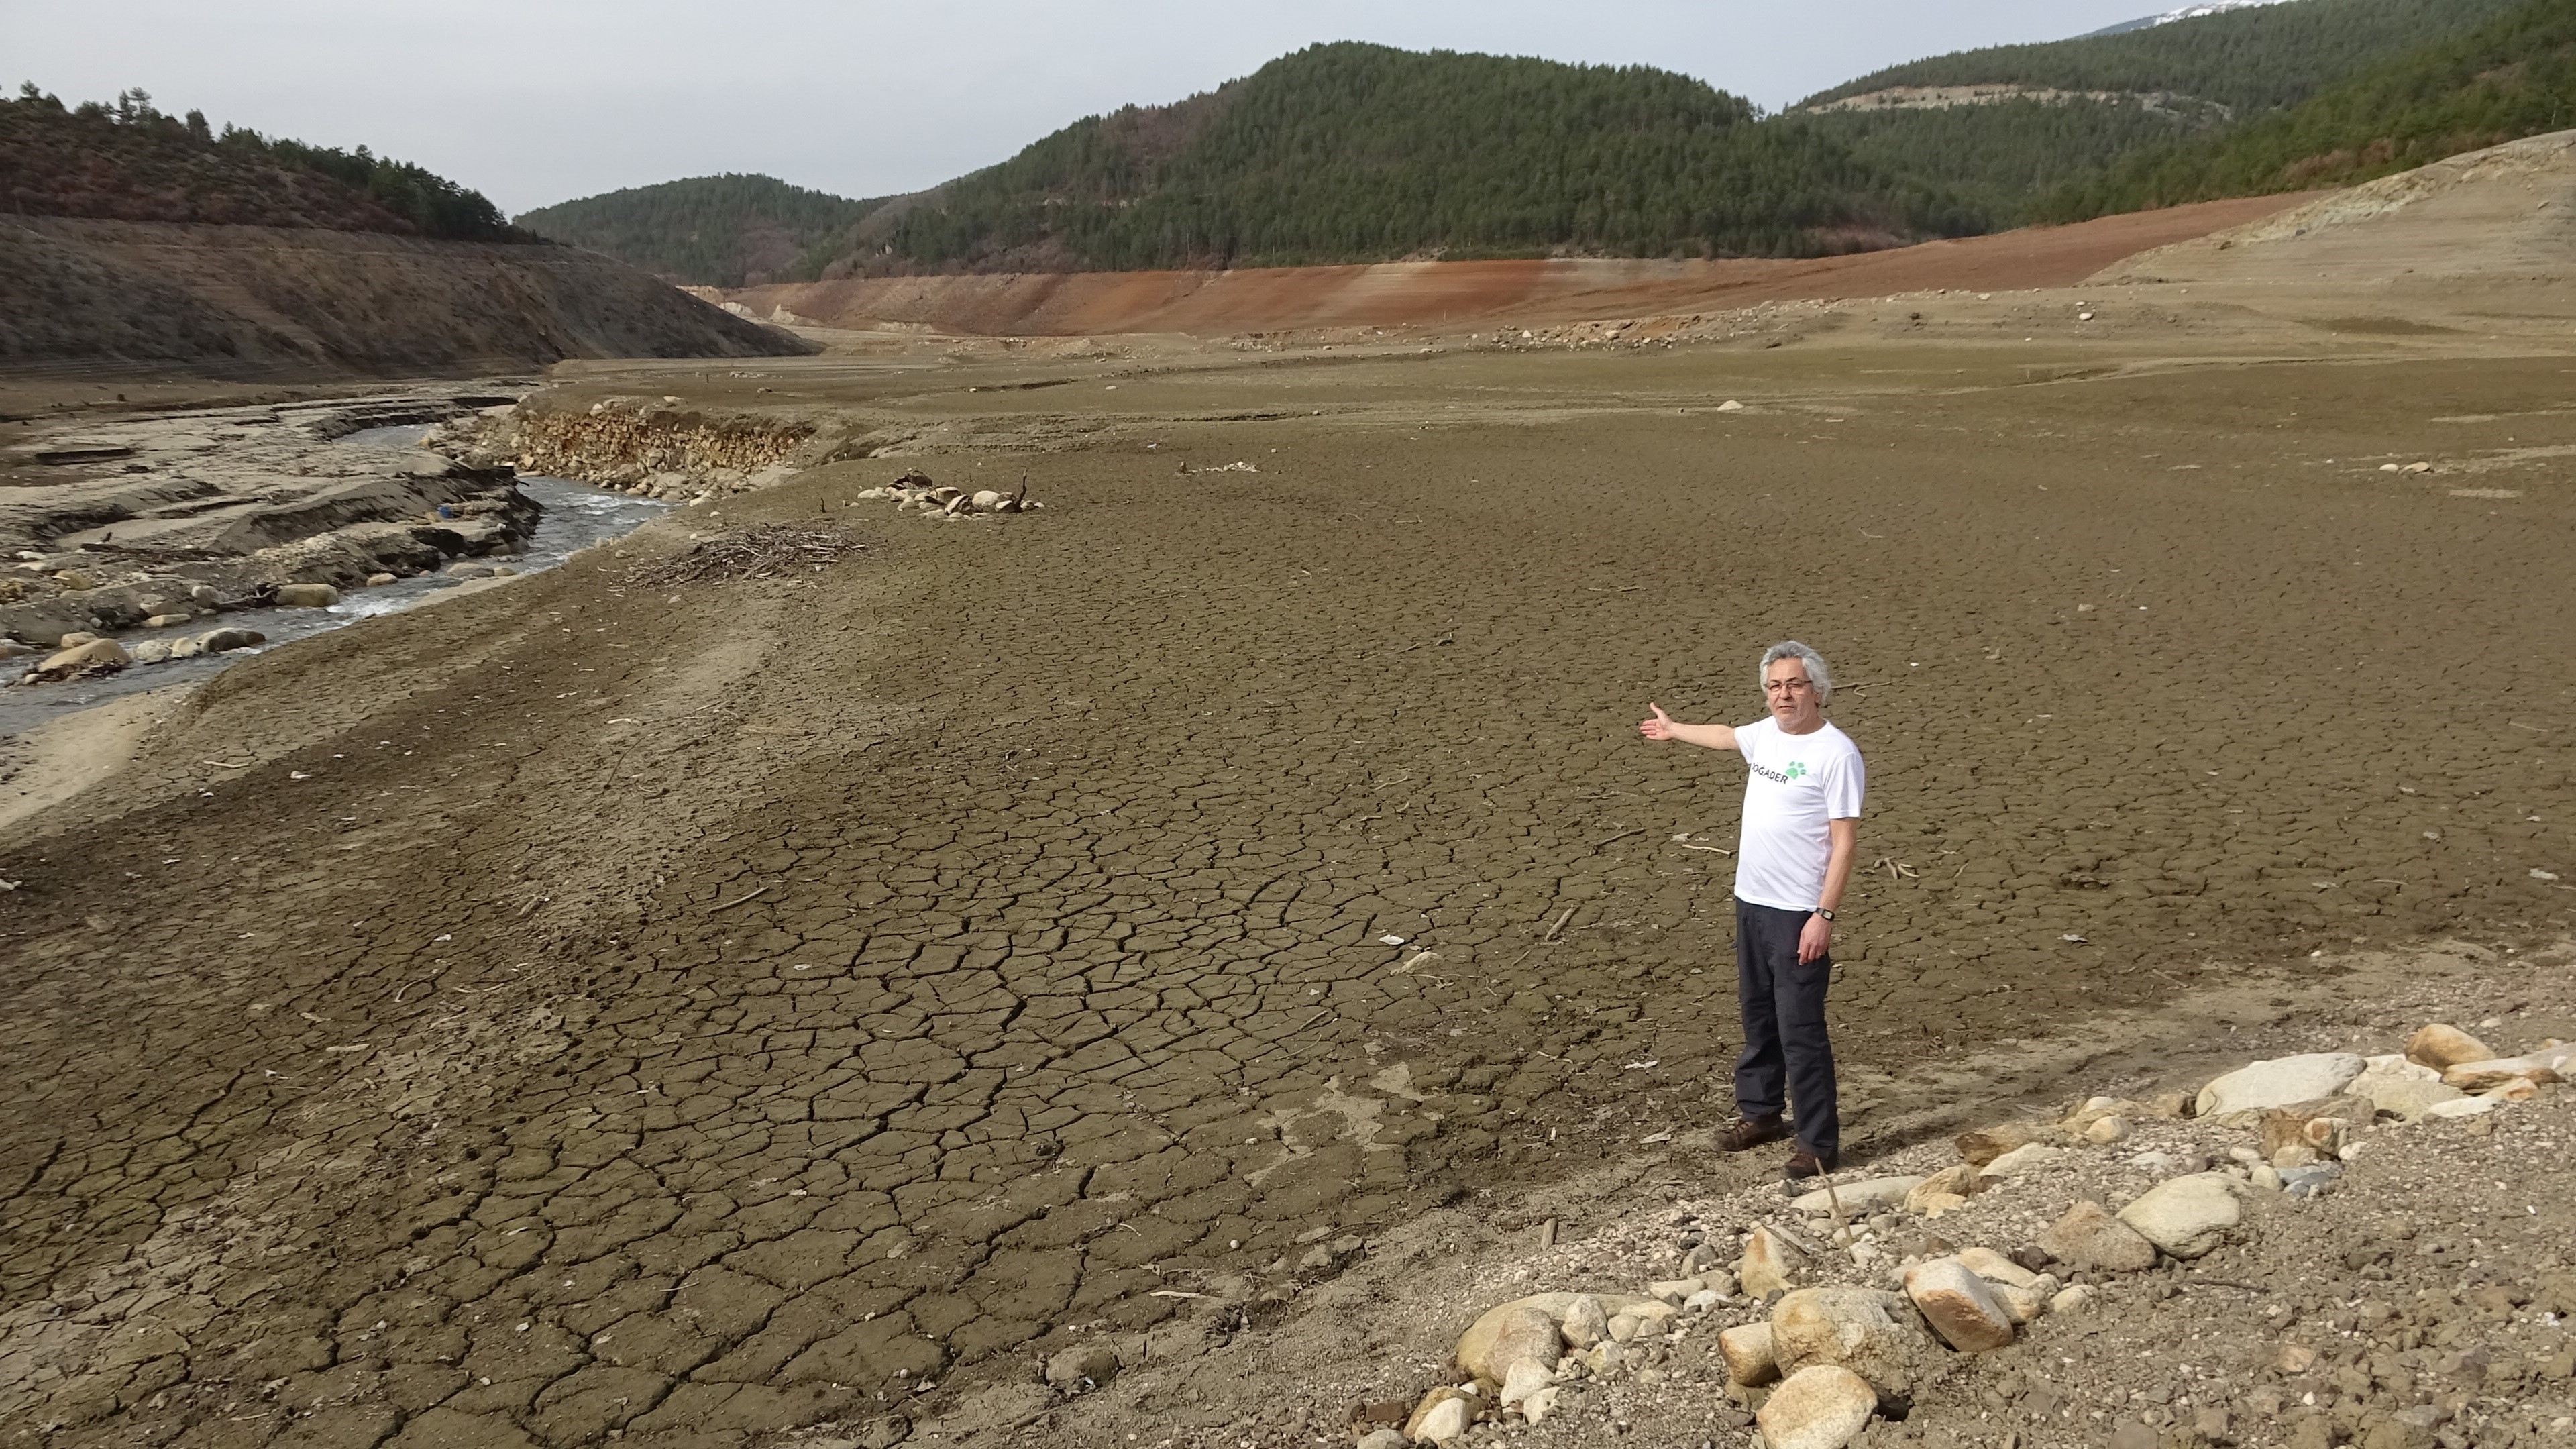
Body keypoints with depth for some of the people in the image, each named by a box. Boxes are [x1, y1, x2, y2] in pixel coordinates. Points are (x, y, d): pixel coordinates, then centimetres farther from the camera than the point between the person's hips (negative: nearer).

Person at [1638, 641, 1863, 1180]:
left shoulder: (1837, 753, -16)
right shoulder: (1766, 734, 7)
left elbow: (1845, 841, -17)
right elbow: (1726, 735, 31)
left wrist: (1824, 915, -22)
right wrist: (1673, 729, 47)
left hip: (1798, 913, -8)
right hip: (1750, 901, 8)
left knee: (1800, 1029, -6)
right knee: (1758, 1015, 20)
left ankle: (1819, 1142, 5)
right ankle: (1761, 1111, 35)